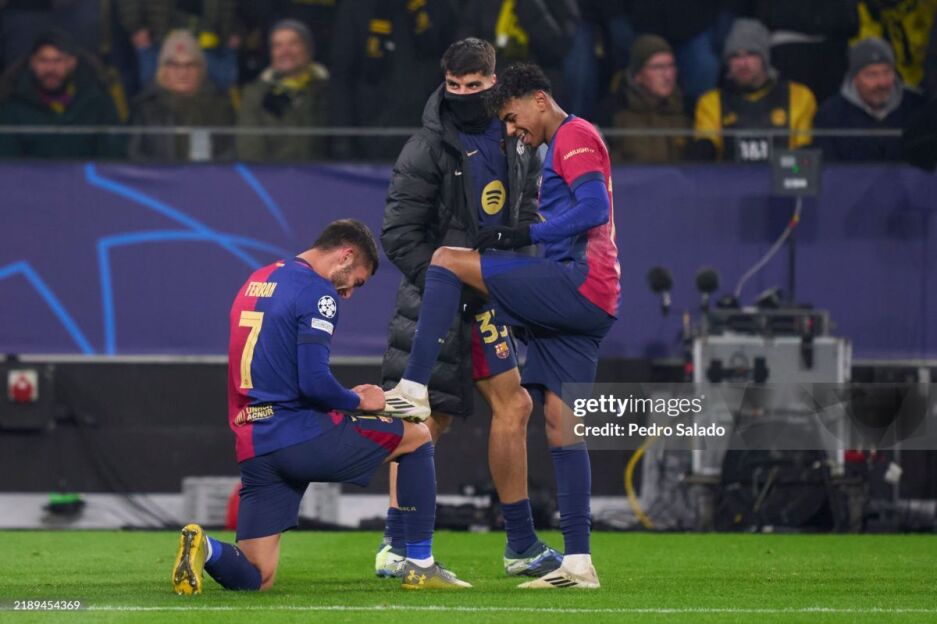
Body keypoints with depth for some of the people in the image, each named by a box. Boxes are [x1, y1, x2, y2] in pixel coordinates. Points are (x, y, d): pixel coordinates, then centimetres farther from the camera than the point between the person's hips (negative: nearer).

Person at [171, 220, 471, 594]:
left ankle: (205, 549, -22)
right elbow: (314, 382, -17)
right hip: (302, 438, -7)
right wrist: (359, 401, 2)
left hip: (253, 447, 7)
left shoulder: (257, 282, 19)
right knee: (418, 437, 15)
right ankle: (420, 567, 14)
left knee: (254, 578, 9)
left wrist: (344, 398, 19)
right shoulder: (317, 293, -8)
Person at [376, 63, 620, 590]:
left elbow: (594, 210, -17)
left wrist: (525, 235, -15)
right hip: (588, 306, 10)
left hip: (579, 284, -10)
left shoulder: (575, 137, -3)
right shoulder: (565, 145, 28)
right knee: (561, 424, 6)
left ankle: (414, 390, -17)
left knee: (447, 261, -10)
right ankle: (579, 562, 3)